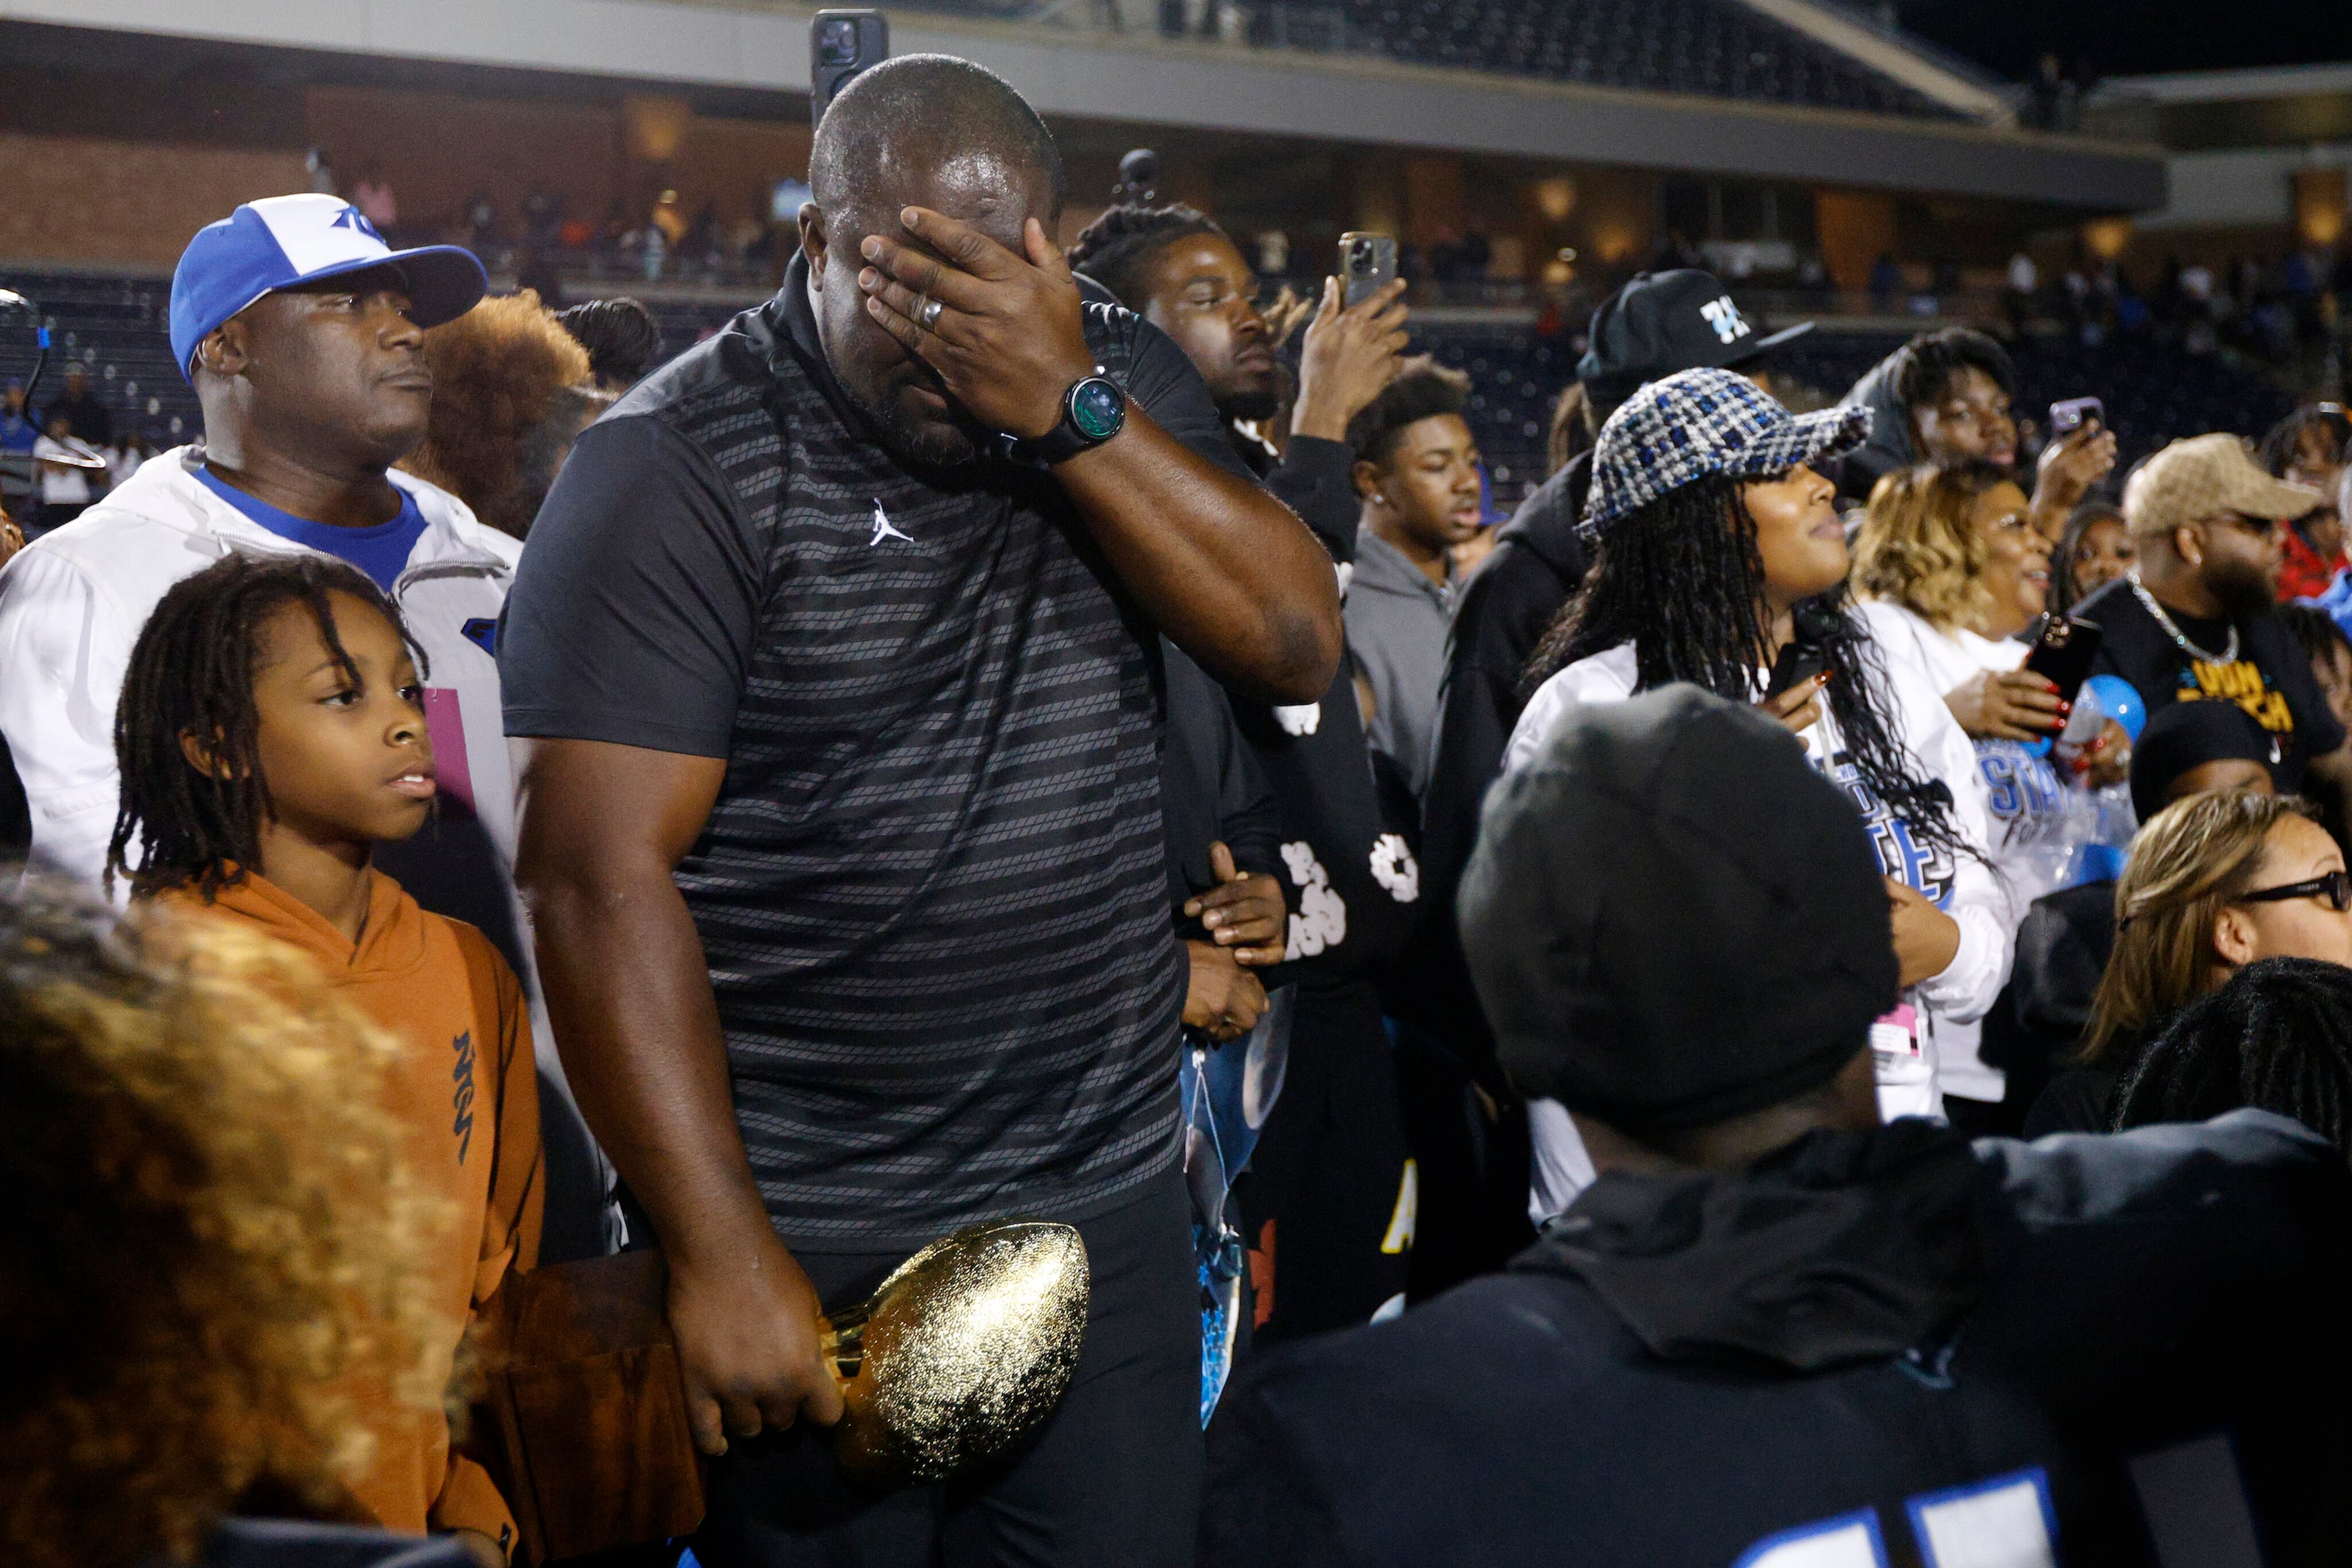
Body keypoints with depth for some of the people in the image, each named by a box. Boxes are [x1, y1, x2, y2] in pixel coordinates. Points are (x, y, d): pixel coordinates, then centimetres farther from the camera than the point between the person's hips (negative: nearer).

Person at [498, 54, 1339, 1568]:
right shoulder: (675, 468, -10)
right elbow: (604, 875, -15)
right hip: (809, 1241, -4)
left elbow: (1299, 643, -5)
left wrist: (1070, 407, -17)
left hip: (1106, 1203, 4)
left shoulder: (1122, 378, 6)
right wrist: (722, 1255, -19)